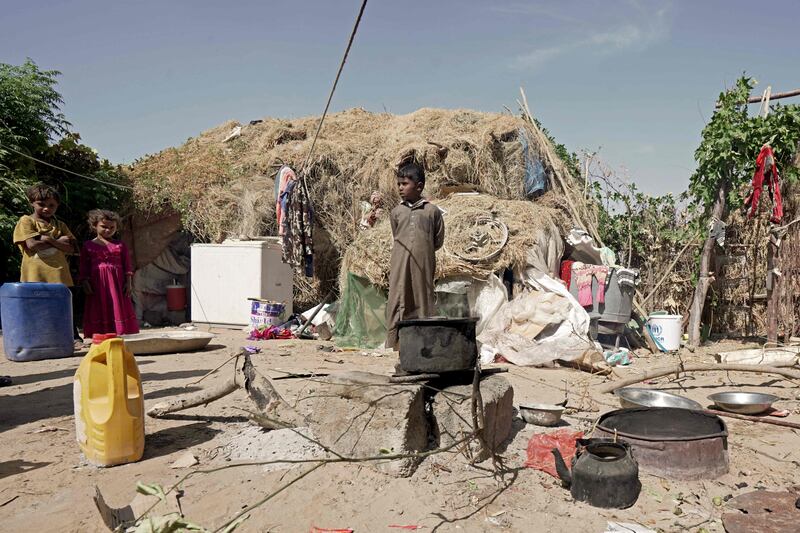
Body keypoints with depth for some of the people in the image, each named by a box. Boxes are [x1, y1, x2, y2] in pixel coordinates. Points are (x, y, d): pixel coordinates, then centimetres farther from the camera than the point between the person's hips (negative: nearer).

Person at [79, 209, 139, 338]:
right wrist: (85, 283, -2)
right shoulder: (88, 246, 6)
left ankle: (121, 335, 5)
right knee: (99, 311, 2)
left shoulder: (120, 245, 7)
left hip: (117, 284, 0)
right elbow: (84, 267, 5)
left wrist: (128, 282, -2)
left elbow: (127, 265, 5)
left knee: (118, 309, 2)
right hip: (97, 285, 0)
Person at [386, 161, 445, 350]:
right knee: (397, 303, 0)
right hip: (400, 267, 2)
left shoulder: (432, 211, 2)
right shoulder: (397, 212, 10)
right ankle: (392, 345, 5)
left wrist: (422, 251, 5)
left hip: (423, 266, -2)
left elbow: (438, 241, 7)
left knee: (423, 303, 4)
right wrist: (405, 252, 12)